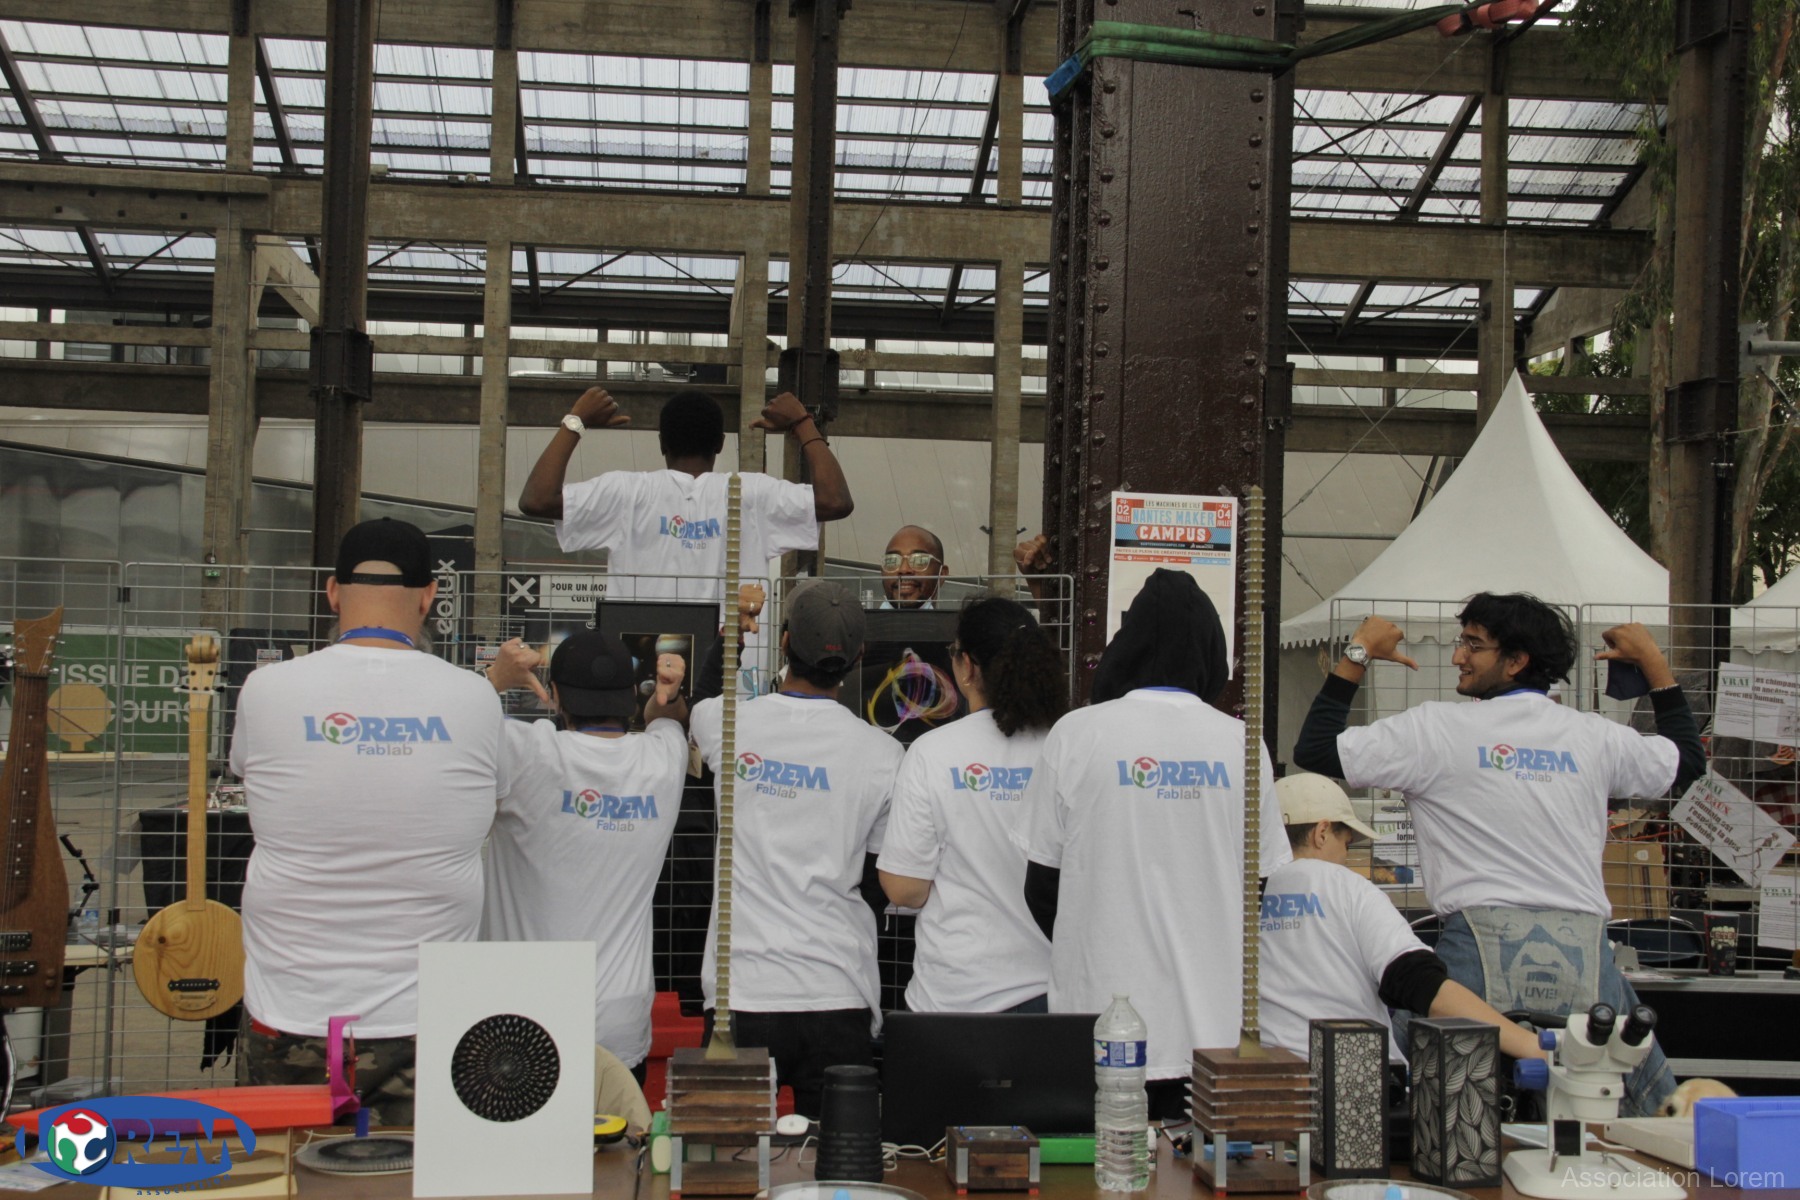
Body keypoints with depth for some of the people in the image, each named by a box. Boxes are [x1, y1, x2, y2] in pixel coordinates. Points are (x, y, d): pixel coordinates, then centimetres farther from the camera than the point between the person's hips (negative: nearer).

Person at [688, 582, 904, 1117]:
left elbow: (702, 702, 24)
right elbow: (883, 884, 2)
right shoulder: (882, 753, -6)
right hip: (837, 991, 0)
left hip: (740, 991, 0)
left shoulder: (728, 724, -3)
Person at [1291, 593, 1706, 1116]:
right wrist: (1653, 661, 39)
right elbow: (1688, 760, 31)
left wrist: (1358, 655, 14)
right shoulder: (1594, 736, 12)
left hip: (1485, 949, -3)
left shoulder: (1437, 728, 1)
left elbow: (1315, 750, 3)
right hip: (1585, 951, 3)